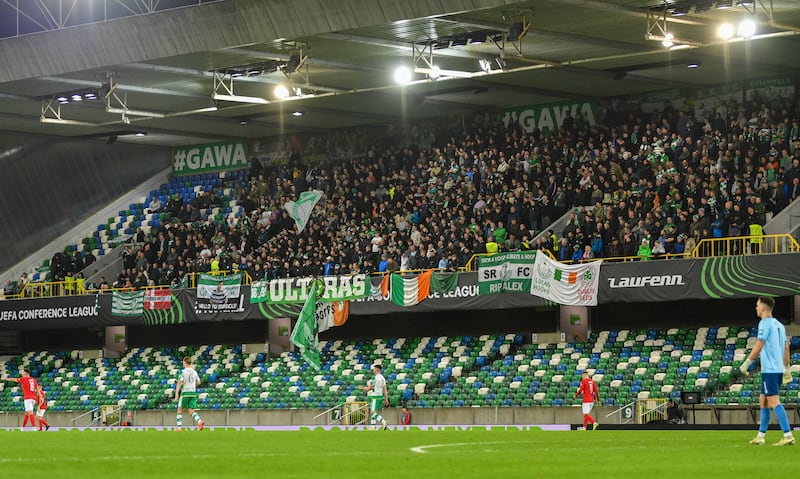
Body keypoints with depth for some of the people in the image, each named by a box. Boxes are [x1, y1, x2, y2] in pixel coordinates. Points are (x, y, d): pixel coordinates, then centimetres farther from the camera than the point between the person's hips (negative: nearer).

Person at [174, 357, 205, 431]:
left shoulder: (183, 372, -6)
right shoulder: (194, 372, 10)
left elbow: (179, 382, -13)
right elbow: (198, 382, 11)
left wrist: (176, 393, -12)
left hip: (185, 392, -5)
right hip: (193, 392, 5)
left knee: (180, 409, 10)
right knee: (191, 411, 5)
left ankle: (179, 427, 8)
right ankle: (199, 421, -22)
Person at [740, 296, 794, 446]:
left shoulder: (765, 323, -9)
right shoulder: (779, 325, 16)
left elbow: (759, 345, -17)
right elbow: (786, 348, 18)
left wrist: (747, 363, -13)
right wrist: (786, 369, 23)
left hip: (769, 370, -9)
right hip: (778, 369, 9)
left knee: (774, 402, -12)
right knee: (763, 401, 15)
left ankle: (788, 436, -19)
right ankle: (761, 436, 18)